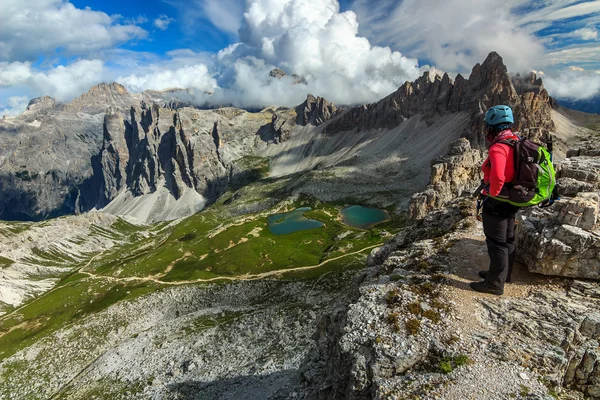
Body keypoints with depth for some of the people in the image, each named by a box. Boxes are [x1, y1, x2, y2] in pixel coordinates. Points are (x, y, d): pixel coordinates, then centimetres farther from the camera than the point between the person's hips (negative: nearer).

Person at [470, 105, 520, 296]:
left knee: (496, 243, 1)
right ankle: (503, 274, 37)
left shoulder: (498, 148, -23)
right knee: (507, 240, 20)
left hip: (497, 202, -9)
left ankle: (495, 284, 13)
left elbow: (497, 177, -36)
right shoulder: (516, 142, 6)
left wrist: (491, 196, -20)